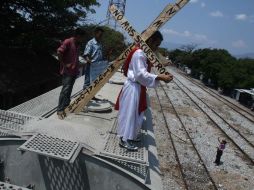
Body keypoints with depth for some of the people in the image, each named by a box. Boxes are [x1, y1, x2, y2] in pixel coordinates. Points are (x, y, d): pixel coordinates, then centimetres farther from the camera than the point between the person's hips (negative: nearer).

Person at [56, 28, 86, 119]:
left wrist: (77, 66, 11)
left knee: (69, 90, 14)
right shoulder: (68, 42, -11)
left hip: (74, 71, 8)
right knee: (65, 90, -10)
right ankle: (60, 110, -5)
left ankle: (66, 106, 25)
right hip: (67, 71, -8)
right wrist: (64, 64, -16)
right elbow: (59, 52, -18)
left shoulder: (77, 44, 14)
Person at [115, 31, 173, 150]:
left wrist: (160, 77, 6)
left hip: (139, 88, 10)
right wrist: (160, 77, -27)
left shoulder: (144, 53, 11)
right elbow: (141, 74, -26)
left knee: (137, 114, 18)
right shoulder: (139, 53, -20)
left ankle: (130, 135, 33)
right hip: (133, 88, -10)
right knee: (129, 113, 0)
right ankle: (124, 139, 12)